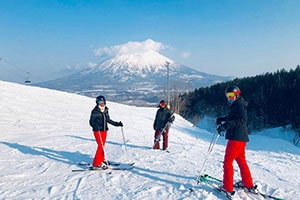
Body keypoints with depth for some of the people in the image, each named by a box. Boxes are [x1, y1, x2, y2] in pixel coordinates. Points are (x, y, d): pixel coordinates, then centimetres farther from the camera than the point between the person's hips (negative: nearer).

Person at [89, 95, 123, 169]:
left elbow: (108, 120, 18)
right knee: (101, 146, -11)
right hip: (97, 131, -6)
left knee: (102, 146, 14)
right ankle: (96, 164, -6)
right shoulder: (95, 111, -11)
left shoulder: (106, 110, 8)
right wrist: (97, 126, -28)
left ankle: (101, 160, 30)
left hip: (104, 130, 6)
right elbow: (91, 122, -11)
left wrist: (117, 124, 16)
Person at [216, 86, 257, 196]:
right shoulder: (235, 105, 18)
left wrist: (226, 125, -34)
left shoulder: (239, 105, -12)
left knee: (227, 162, -5)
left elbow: (242, 120, -26)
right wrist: (221, 119, 15)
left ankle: (227, 188, -1)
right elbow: (232, 117, 32)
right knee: (241, 161, 20)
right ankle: (248, 184, 31)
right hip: (241, 137, 10)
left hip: (237, 137, -10)